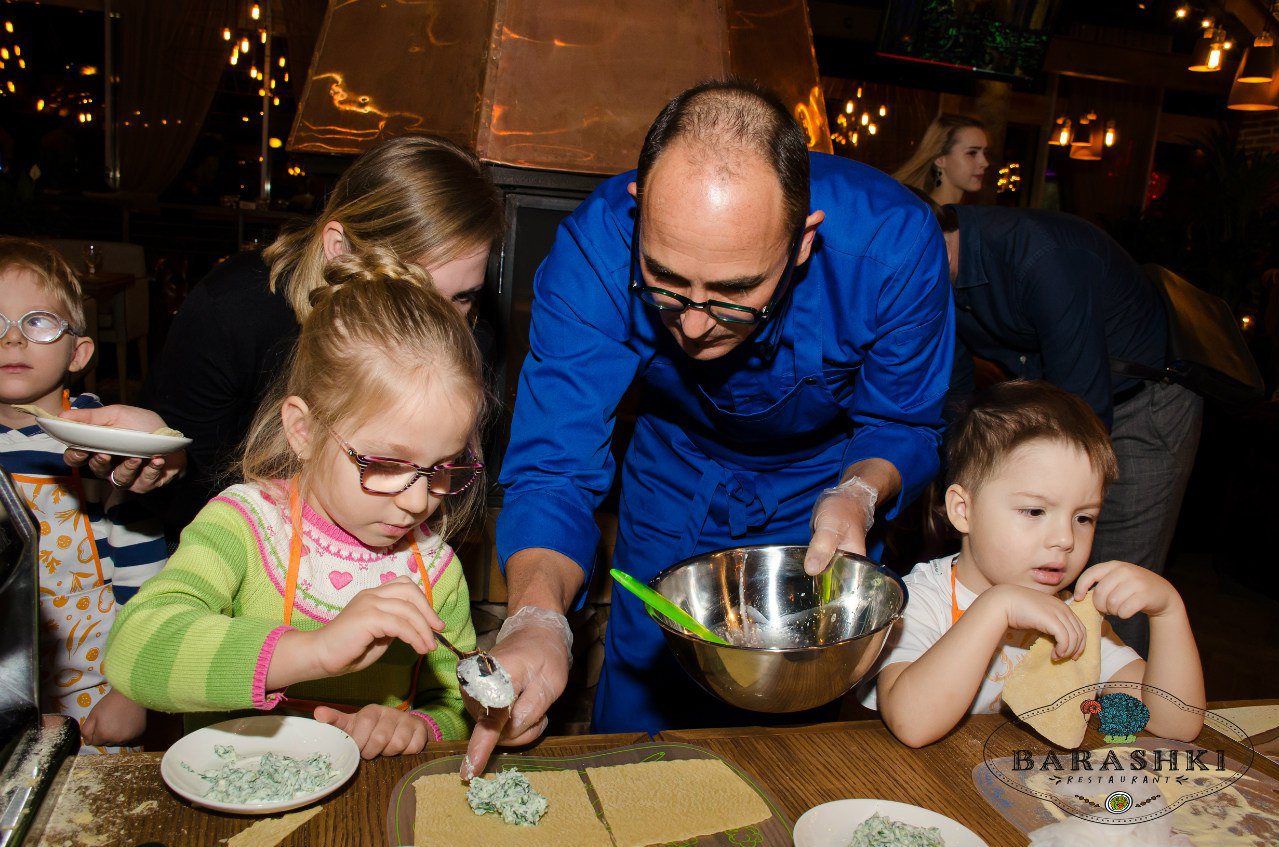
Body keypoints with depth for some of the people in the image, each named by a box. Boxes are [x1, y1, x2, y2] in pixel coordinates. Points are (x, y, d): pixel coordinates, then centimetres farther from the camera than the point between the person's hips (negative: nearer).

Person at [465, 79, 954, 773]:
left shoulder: (893, 244, -34)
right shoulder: (595, 248, -34)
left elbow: (903, 425, -16)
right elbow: (554, 470, -32)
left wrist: (860, 495, -37)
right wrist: (537, 617, -49)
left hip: (826, 481, 0)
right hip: (675, 483, 1)